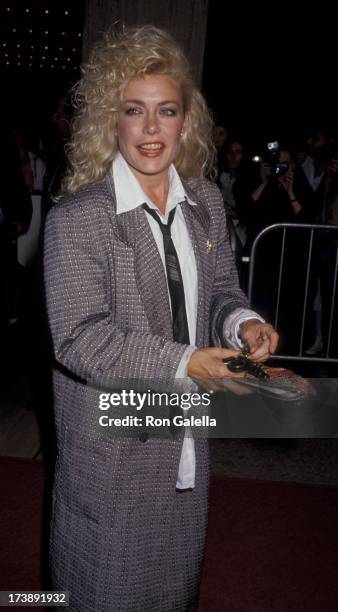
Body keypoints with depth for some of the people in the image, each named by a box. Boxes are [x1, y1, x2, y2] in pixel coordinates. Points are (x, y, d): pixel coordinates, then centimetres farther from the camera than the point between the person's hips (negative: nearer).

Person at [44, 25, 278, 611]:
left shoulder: (207, 201, 1)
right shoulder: (76, 217, -18)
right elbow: (78, 339, -21)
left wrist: (242, 322, -13)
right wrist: (181, 363, -27)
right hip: (110, 439, -5)